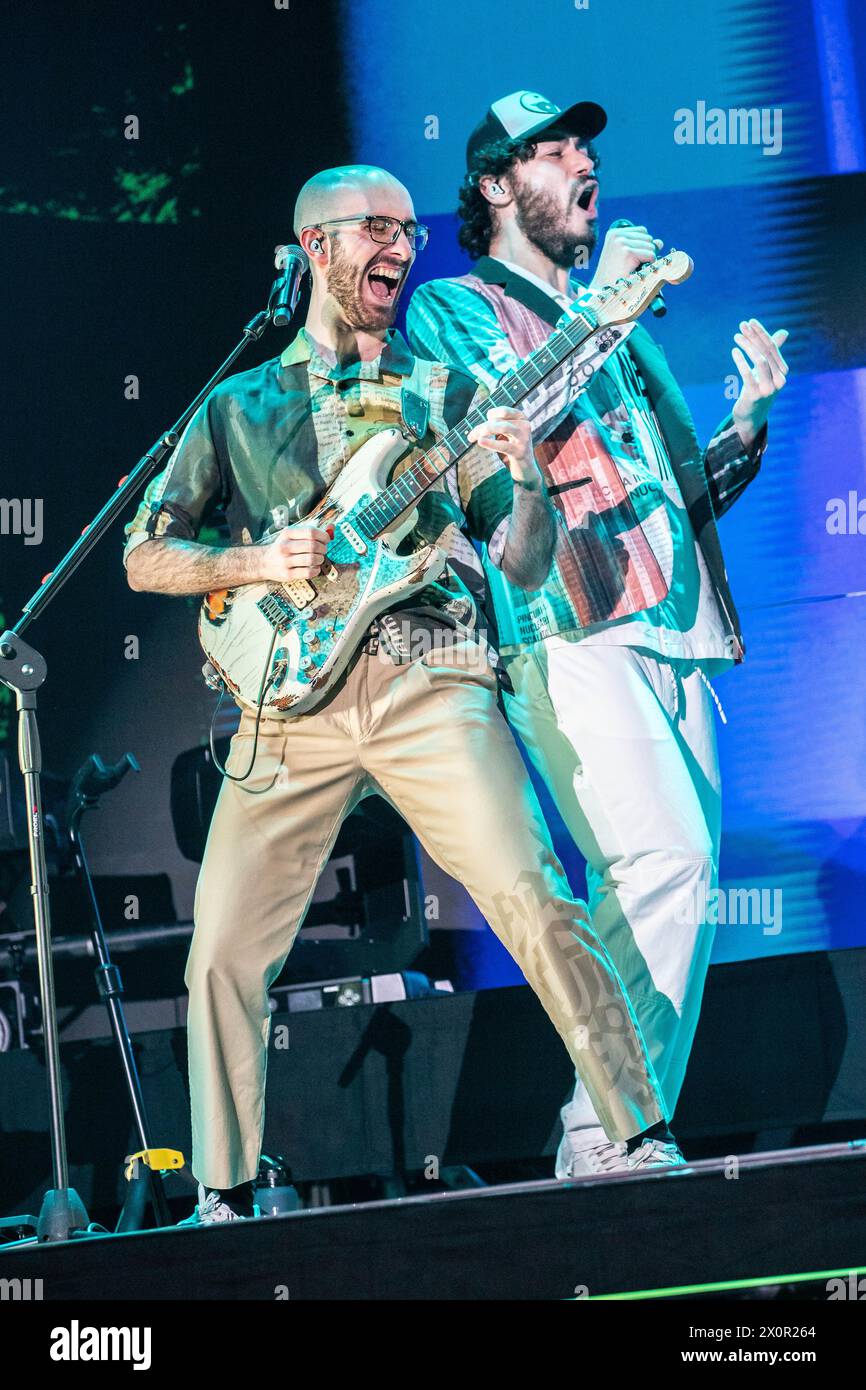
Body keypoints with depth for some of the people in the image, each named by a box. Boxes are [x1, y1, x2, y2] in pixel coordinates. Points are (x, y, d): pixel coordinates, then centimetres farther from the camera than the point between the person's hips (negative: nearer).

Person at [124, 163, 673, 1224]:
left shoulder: (449, 396, 16)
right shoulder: (238, 408, 17)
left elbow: (524, 566, 12)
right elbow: (146, 556, 13)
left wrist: (525, 481, -9)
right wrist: (256, 562, -4)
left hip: (429, 685, -1)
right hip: (290, 701, 1)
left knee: (533, 901, -17)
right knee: (225, 949, -6)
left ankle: (640, 1135, -10)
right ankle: (224, 1196, 7)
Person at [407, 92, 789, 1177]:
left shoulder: (618, 319, 27)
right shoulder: (452, 308, 9)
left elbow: (690, 492, 27)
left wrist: (748, 419, 8)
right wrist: (596, 308, -9)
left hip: (670, 631, 7)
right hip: (566, 629, -7)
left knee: (675, 877, 0)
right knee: (666, 857, -23)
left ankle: (631, 1132, 3)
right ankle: (603, 1132, -20)